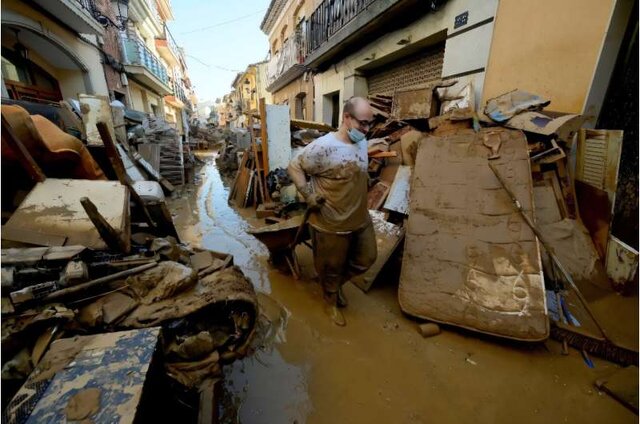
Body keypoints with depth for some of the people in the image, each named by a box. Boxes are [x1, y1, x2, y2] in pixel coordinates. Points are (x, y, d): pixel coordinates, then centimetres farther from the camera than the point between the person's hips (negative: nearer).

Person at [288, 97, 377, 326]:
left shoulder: (362, 142, 3)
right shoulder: (323, 147, -22)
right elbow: (294, 167, -13)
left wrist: (367, 183, 11)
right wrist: (309, 195, -19)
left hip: (361, 219, 8)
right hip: (331, 224, -7)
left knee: (366, 259, 21)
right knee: (331, 267, 14)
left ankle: (337, 284, 46)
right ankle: (331, 301, 43)